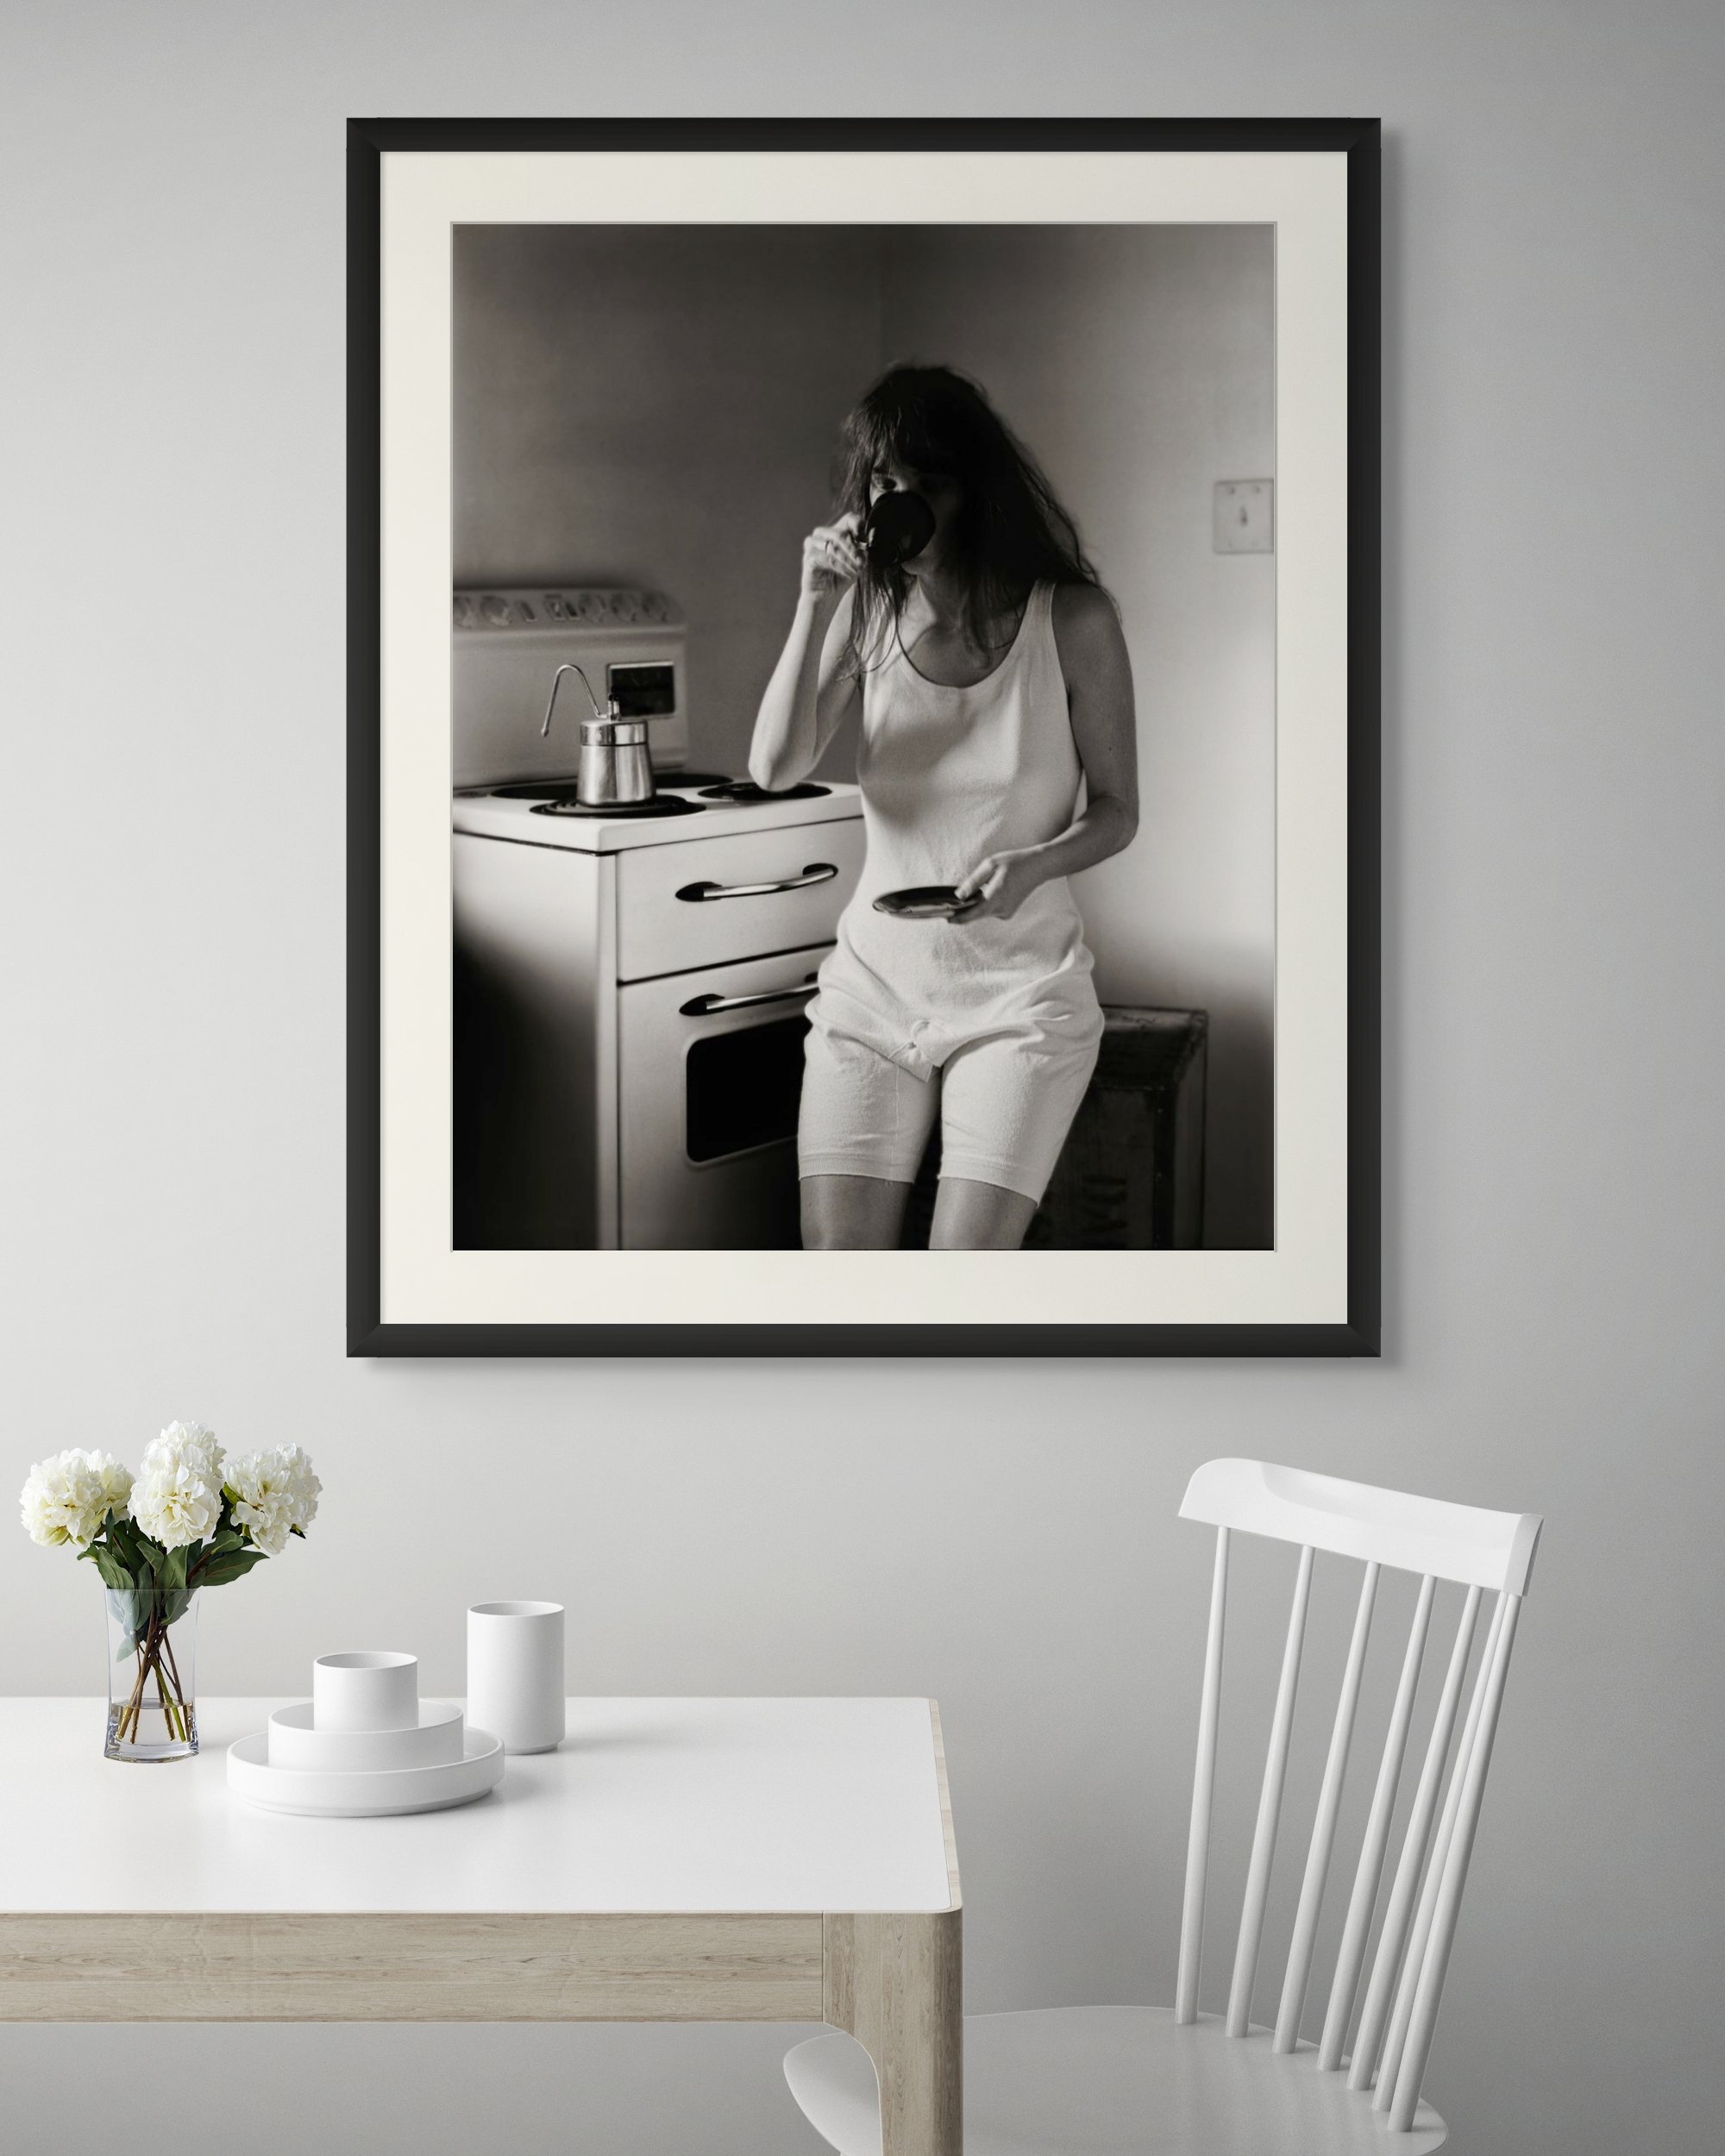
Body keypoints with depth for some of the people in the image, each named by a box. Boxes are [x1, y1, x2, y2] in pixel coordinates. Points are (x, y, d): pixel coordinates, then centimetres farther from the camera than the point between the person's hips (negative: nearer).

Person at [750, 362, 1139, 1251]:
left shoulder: (1073, 618, -6)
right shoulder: (866, 611, 1)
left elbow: (1115, 811, 0)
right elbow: (774, 768, -9)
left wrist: (1032, 865, -21)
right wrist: (815, 604, -17)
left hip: (1018, 987, -3)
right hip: (875, 979, 3)